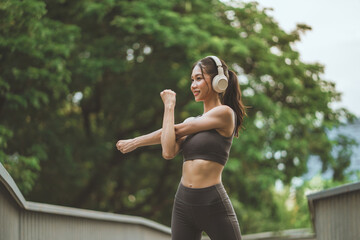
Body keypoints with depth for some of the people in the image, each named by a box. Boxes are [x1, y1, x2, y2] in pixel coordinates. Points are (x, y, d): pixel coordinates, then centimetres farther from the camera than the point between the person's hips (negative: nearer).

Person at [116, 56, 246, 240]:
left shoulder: (224, 113, -5)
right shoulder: (191, 121, 16)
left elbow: (177, 130, -5)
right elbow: (169, 152, -1)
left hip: (214, 204, -7)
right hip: (183, 203, 7)